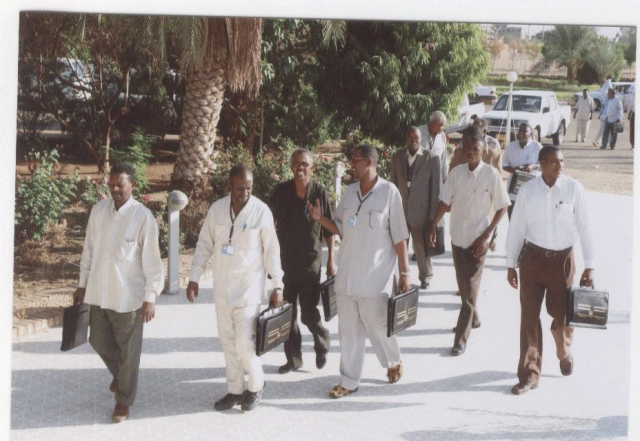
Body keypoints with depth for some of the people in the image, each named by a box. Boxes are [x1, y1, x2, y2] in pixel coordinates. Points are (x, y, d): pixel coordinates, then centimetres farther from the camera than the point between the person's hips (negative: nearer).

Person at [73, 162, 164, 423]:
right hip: (98, 292, 5)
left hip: (127, 296, -5)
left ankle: (124, 400, 24)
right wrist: (82, 284, 13)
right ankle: (119, 374, 47)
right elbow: (89, 249, 10)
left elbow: (151, 260, -12)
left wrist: (150, 297, -13)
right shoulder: (98, 210, 1)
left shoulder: (143, 217, -14)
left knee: (128, 350, 7)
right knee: (99, 341, 18)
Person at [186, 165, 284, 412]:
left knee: (245, 343, -8)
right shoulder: (216, 209, 0)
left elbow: (272, 251, -4)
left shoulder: (261, 211, -9)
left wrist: (277, 286, -4)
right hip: (222, 288, 4)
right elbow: (204, 245, 7)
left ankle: (256, 386, 17)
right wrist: (194, 278, 2)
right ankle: (235, 390, 25)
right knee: (228, 342, 11)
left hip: (249, 289, -4)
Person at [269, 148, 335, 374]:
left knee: (309, 313, -1)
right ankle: (293, 358, 22)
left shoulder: (319, 192, -6)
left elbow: (329, 229, 1)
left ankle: (322, 343, 29)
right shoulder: (281, 191, -3)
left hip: (311, 261, -2)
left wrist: (331, 259, 2)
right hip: (285, 260, 2)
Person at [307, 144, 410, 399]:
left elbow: (399, 237, -7)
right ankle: (349, 381, 20)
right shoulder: (350, 192, 6)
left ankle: (394, 362, 36)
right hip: (347, 275, 5)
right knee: (348, 330, 10)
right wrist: (320, 218, -3)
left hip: (375, 277, -5)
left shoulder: (389, 192, -9)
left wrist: (404, 272, -7)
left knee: (378, 326, 8)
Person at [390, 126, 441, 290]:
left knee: (422, 246, 8)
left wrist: (433, 214, -6)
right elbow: (393, 184, 8)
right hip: (400, 209, 3)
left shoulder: (432, 158, -6)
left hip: (421, 210, -3)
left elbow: (435, 188, -5)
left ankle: (426, 276, 28)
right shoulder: (397, 157, 4)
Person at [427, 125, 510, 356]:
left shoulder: (491, 174, -12)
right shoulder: (456, 172, -2)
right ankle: (473, 318, 42)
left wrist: (486, 235, -13)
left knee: (470, 290, -3)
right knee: (463, 285, 19)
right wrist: (433, 226, -7)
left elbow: (502, 207, -7)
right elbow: (445, 202, 4)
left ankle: (461, 339, 1)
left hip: (477, 240, -5)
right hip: (457, 237, 5)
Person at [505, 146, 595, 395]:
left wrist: (589, 266, -3)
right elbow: (516, 229, 2)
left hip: (562, 259, 0)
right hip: (533, 257, 0)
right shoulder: (527, 190, -5)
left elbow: (584, 228, -3)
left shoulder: (574, 189, -7)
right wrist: (511, 264, 4)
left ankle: (564, 352, 44)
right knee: (529, 317, 3)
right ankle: (529, 375, 14)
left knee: (562, 314, 10)